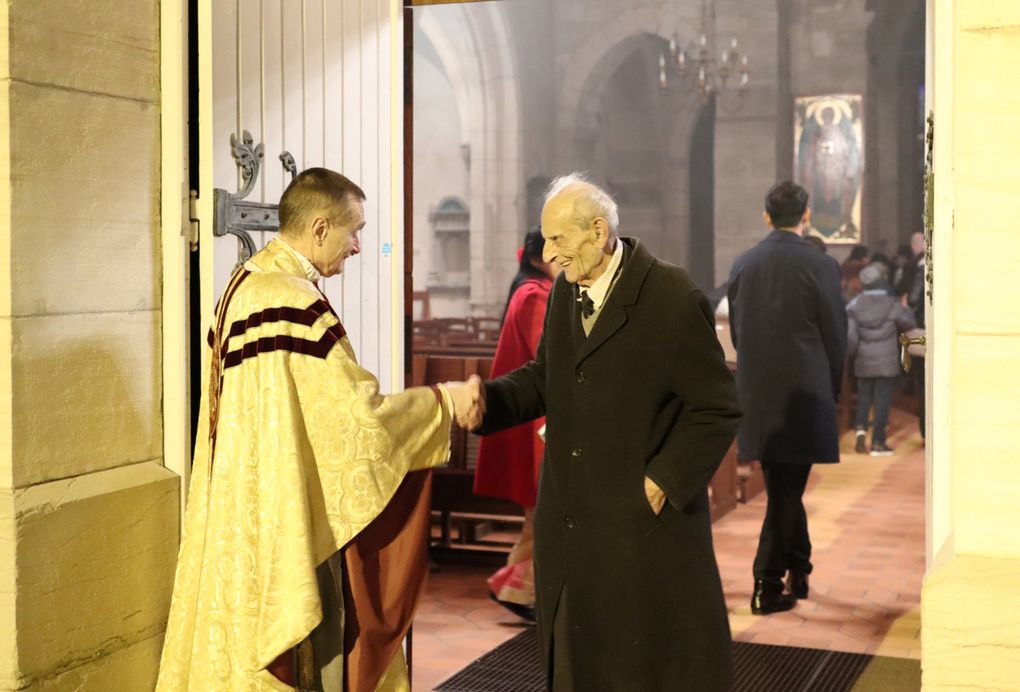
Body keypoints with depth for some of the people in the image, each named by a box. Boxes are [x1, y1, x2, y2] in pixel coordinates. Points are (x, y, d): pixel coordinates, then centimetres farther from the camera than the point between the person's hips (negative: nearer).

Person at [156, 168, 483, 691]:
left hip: (245, 505, 10)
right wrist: (444, 402, -11)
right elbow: (359, 415, -22)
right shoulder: (296, 304, -23)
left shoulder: (247, 282, 8)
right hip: (284, 517, -10)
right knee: (290, 648, 4)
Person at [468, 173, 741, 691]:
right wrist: (490, 399, -6)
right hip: (570, 523, 6)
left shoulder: (673, 299, -15)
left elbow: (718, 408, -11)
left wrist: (666, 480, -14)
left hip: (645, 523, -6)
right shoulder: (564, 290, 5)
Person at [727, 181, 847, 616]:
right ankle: (769, 584, 3)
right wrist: (830, 391, 10)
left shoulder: (742, 265, 3)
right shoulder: (819, 266, -10)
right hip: (804, 392, -4)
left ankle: (799, 572, 31)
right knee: (787, 489, 2)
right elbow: (836, 336, -4)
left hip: (757, 393, 5)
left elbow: (735, 330, 9)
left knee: (783, 486, 18)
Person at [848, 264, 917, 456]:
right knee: (882, 399, 3)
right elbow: (908, 323, 4)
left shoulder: (855, 304, -4)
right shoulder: (892, 304, -9)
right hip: (887, 361, -2)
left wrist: (851, 353, 7)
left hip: (863, 361, 2)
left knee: (864, 396, 16)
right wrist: (905, 309, 21)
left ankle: (860, 428, -6)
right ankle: (878, 442, 4)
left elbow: (850, 334, -8)